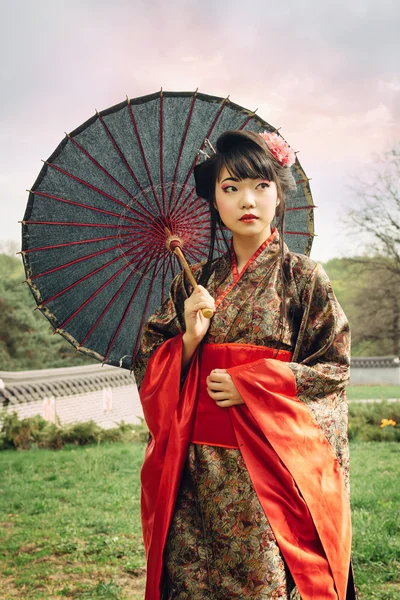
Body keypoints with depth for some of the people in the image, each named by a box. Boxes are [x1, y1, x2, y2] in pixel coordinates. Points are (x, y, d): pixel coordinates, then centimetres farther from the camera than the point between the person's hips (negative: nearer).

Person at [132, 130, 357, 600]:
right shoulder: (194, 282, 9)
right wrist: (189, 340, -9)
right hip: (197, 472, 3)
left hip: (270, 467, -3)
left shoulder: (304, 277, 0)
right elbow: (147, 366, 10)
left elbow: (334, 370, -3)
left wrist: (249, 385, -11)